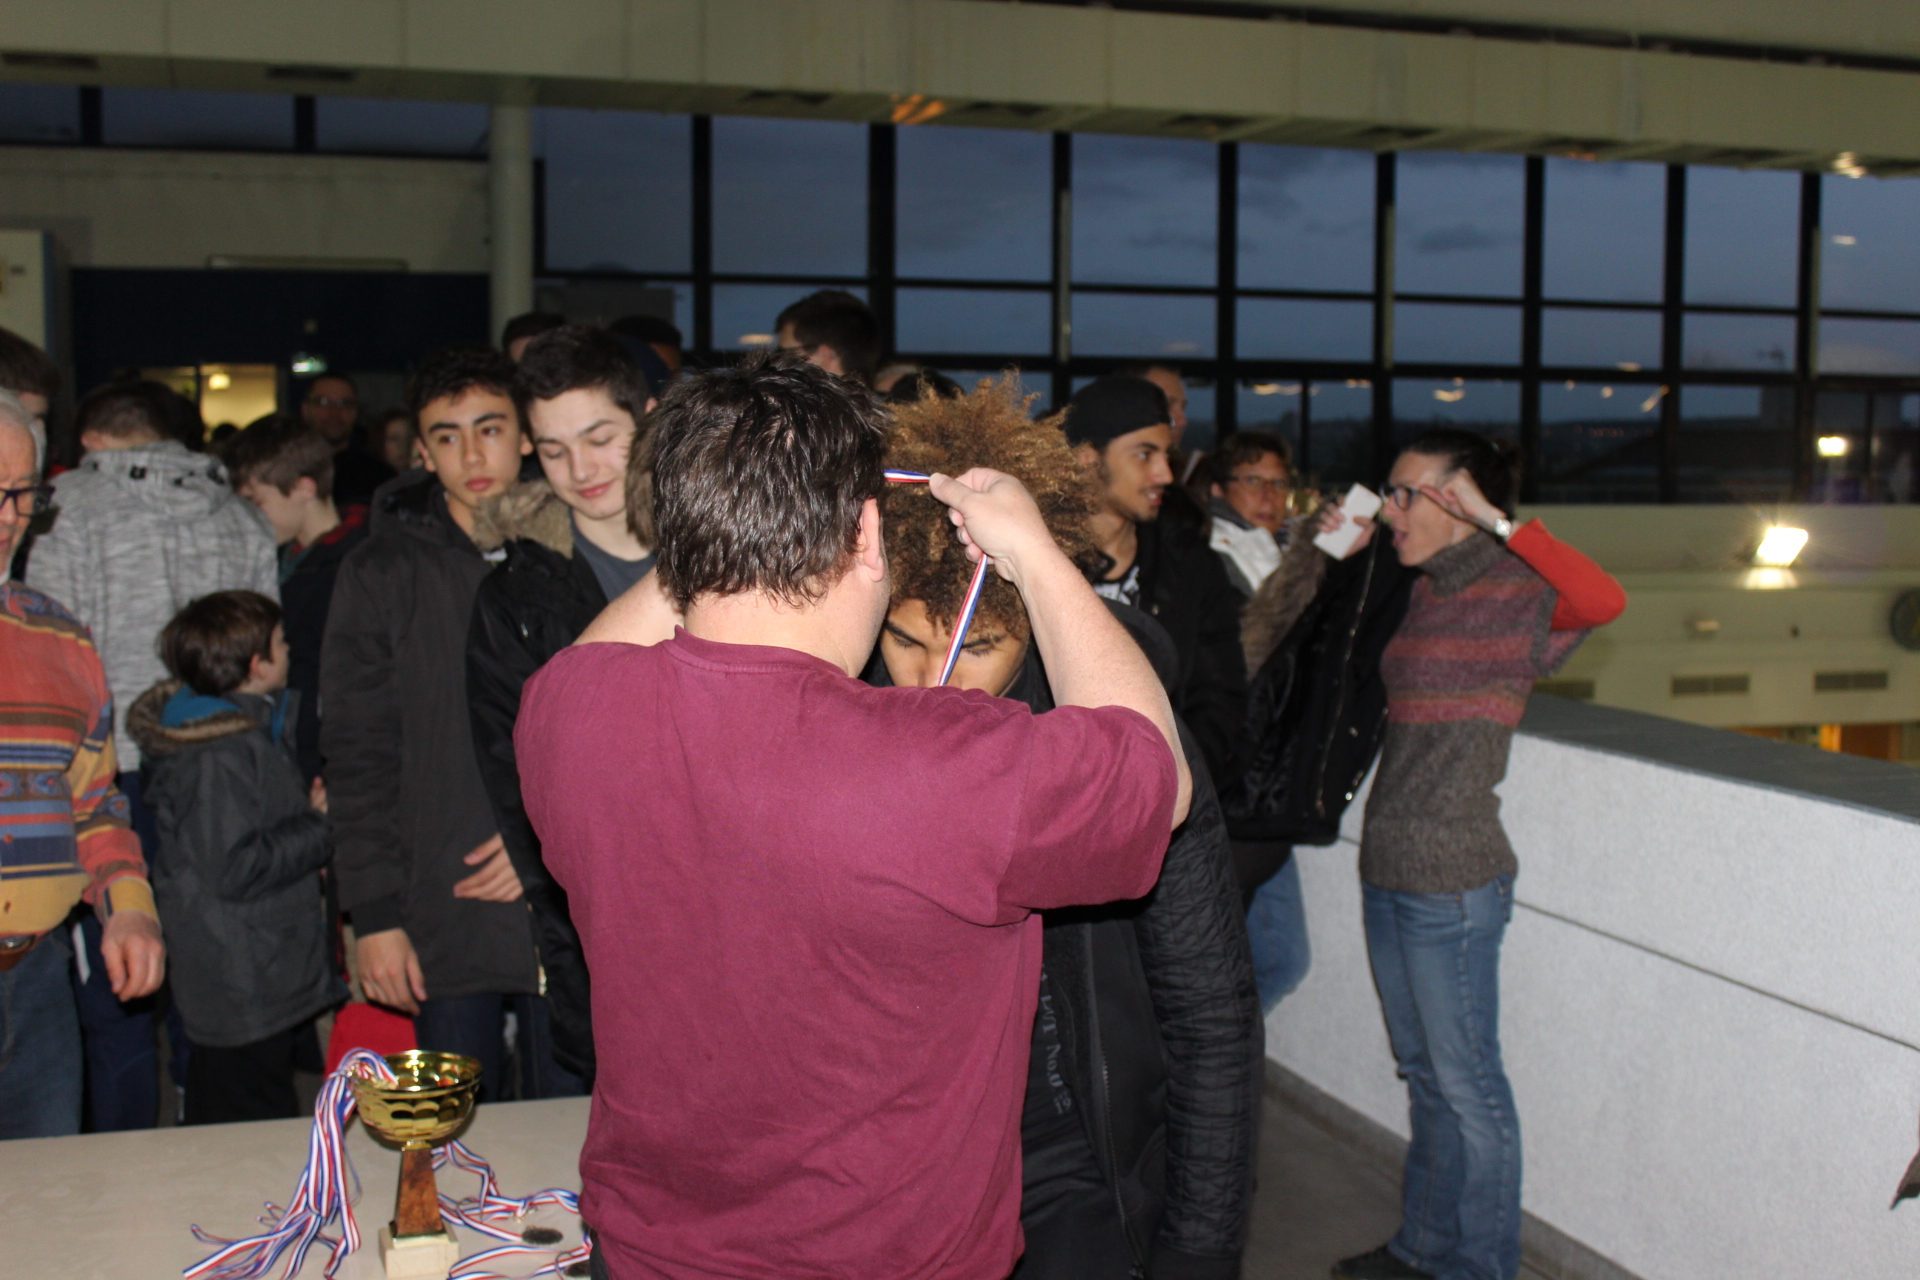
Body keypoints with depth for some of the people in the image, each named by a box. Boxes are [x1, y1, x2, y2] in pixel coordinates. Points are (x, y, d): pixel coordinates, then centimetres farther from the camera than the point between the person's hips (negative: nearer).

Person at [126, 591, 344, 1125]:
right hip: (245, 996, -11)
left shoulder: (251, 729, 13)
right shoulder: (217, 758, -20)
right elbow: (235, 868, -24)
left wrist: (309, 808, 5)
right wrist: (321, 824, -15)